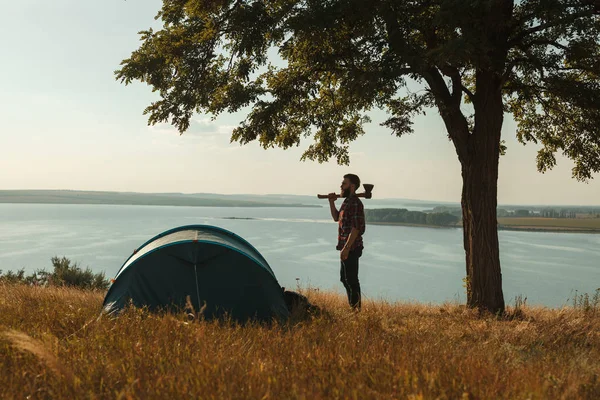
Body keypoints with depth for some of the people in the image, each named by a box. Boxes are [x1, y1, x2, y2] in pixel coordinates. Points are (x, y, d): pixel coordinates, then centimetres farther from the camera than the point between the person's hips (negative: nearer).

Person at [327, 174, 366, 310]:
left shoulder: (355, 203, -16)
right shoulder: (347, 201, 15)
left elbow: (356, 228, -22)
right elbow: (336, 217, 27)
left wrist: (346, 248, -25)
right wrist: (332, 202, 14)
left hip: (351, 248, -11)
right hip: (346, 248, 11)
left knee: (351, 280, -6)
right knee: (345, 278, 18)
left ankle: (356, 308, 0)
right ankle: (353, 307, 26)